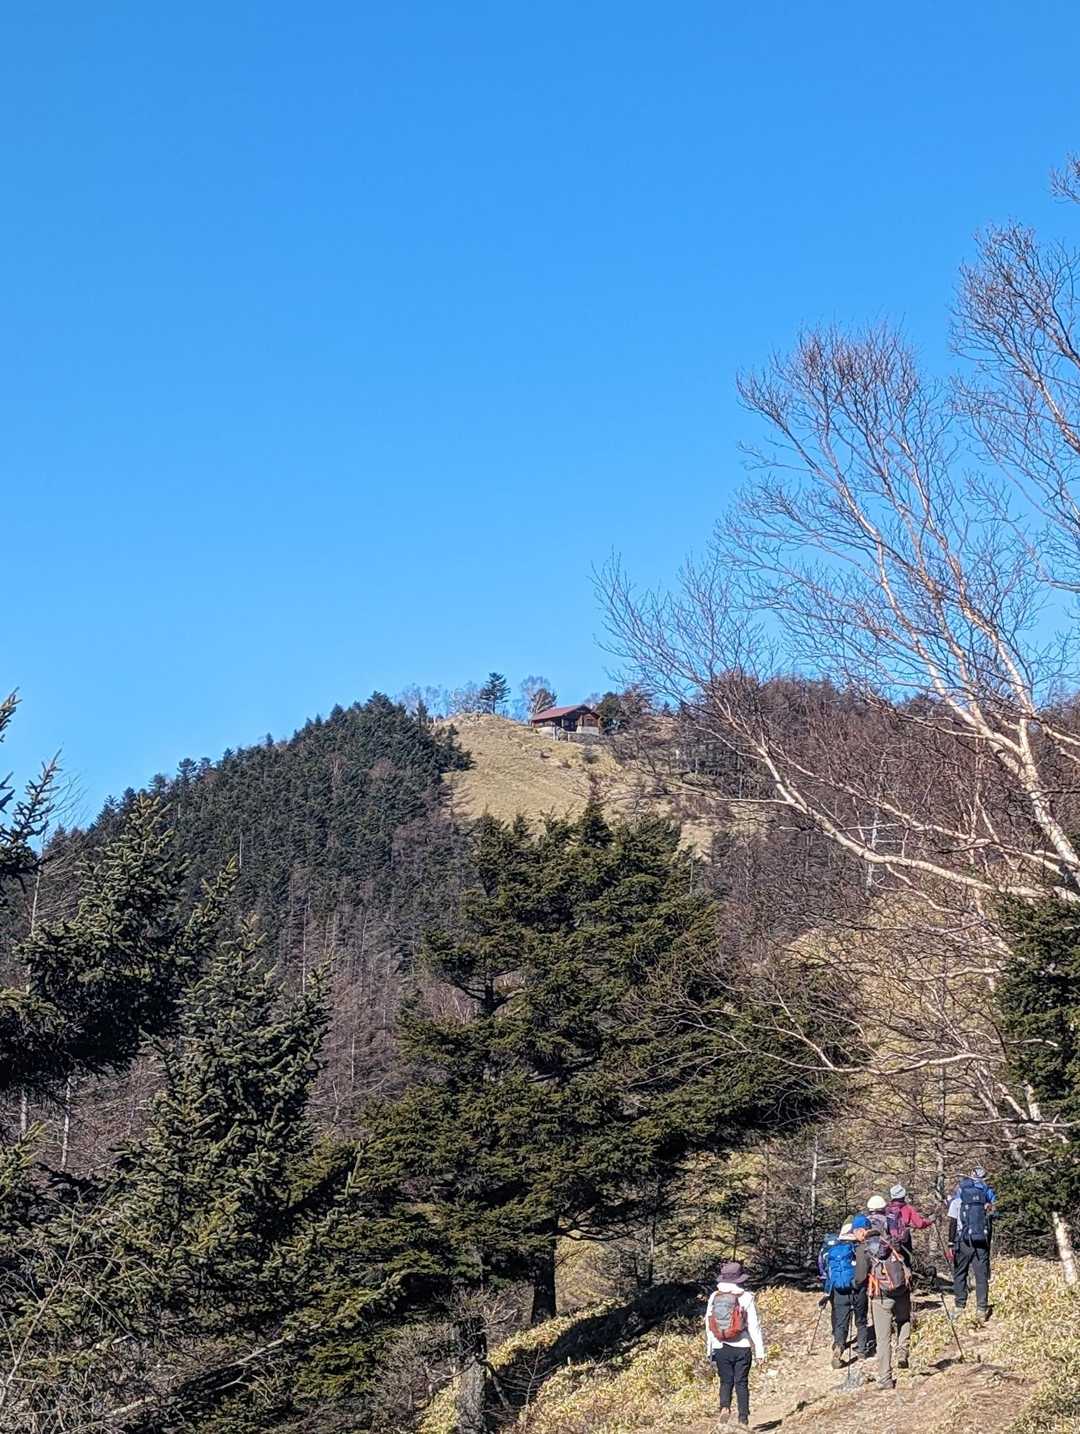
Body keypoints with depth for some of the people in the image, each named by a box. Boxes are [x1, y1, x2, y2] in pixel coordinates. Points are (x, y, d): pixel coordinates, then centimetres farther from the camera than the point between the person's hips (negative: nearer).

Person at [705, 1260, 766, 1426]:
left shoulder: (714, 1297, -1)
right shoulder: (746, 1298, -9)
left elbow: (708, 1324, 4)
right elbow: (754, 1326, -8)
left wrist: (710, 1349, 14)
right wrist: (760, 1351, -3)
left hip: (720, 1348, 2)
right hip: (742, 1348, -2)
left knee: (726, 1381, 14)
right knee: (741, 1383, 8)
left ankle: (724, 1407, -10)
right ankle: (743, 1419, 6)